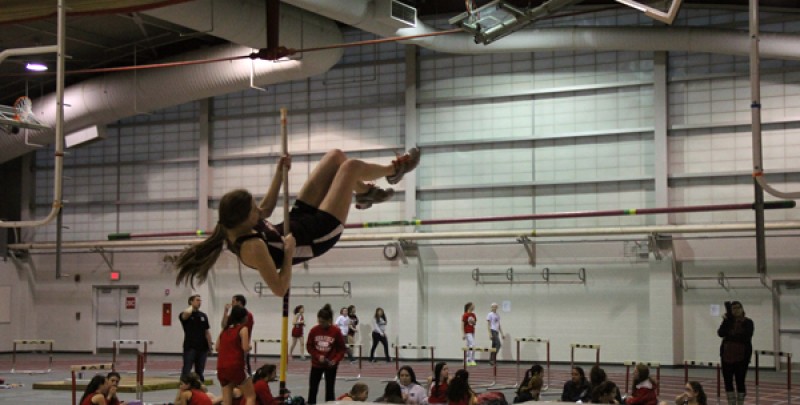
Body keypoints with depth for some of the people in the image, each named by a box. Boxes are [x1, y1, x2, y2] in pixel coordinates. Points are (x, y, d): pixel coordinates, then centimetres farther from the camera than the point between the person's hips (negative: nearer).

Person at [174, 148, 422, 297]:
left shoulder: (235, 226, -12)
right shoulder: (252, 248, -36)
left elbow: (266, 209, 10)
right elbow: (280, 288, -31)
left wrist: (280, 174, 4)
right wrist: (289, 251, -31)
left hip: (298, 220, 9)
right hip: (318, 235, -9)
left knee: (336, 156, 11)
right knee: (351, 166, -4)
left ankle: (366, 193, 39)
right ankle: (394, 171, 29)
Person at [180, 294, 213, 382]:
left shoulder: (203, 315, 12)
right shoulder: (184, 315, -4)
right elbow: (187, 313, -31)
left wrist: (210, 346, 11)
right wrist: (191, 306, -10)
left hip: (202, 348, 5)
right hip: (190, 347, -5)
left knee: (199, 372, 10)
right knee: (186, 371, -7)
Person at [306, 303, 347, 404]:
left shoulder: (336, 331, -14)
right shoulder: (314, 330, -9)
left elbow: (342, 349, -6)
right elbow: (309, 346, 0)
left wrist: (335, 360, -19)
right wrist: (318, 356, -15)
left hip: (331, 365, -2)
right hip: (316, 363, 2)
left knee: (329, 390, 4)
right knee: (312, 389, 9)